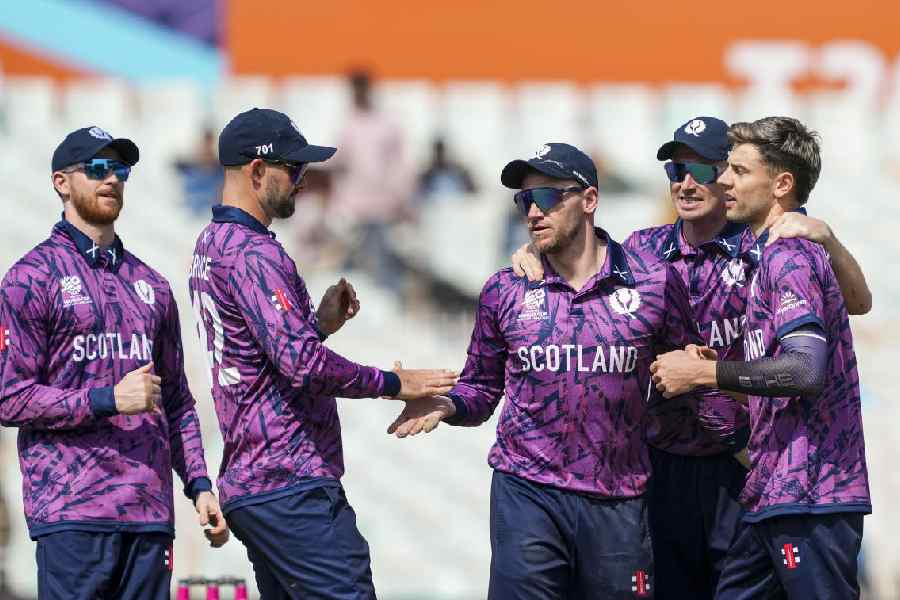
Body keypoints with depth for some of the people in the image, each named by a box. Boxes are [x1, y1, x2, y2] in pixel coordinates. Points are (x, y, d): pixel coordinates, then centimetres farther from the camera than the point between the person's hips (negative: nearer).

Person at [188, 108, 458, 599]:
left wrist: (319, 323, 13)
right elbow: (303, 366, -21)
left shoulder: (210, 246, 18)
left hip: (243, 485, 10)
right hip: (292, 485, -10)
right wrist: (393, 383, -11)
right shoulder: (254, 254, -14)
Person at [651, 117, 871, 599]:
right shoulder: (774, 255, 20)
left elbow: (805, 369, -23)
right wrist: (715, 362, 13)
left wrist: (701, 372, -15)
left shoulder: (789, 256, -12)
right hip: (779, 492, 10)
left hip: (808, 497, -10)